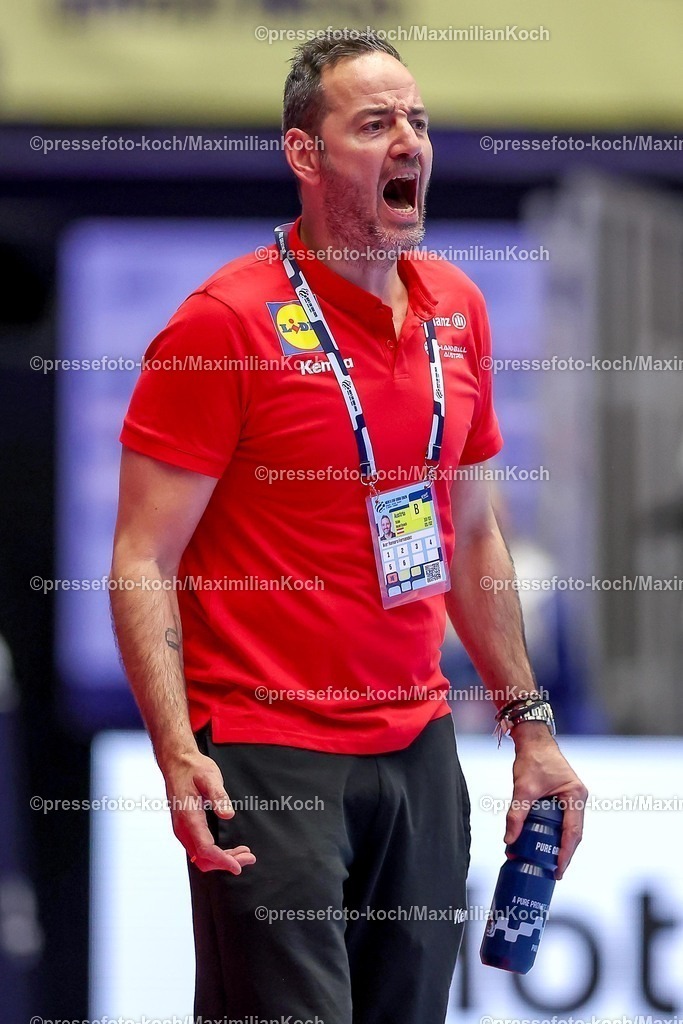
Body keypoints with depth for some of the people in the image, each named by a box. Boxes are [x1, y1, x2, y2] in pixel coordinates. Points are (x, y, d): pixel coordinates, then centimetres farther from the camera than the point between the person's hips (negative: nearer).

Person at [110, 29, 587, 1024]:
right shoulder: (225, 323, -10)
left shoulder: (456, 309, 10)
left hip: (418, 746, 6)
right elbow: (143, 561, -11)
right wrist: (179, 755, -23)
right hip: (268, 753, -6)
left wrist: (529, 720, 18)